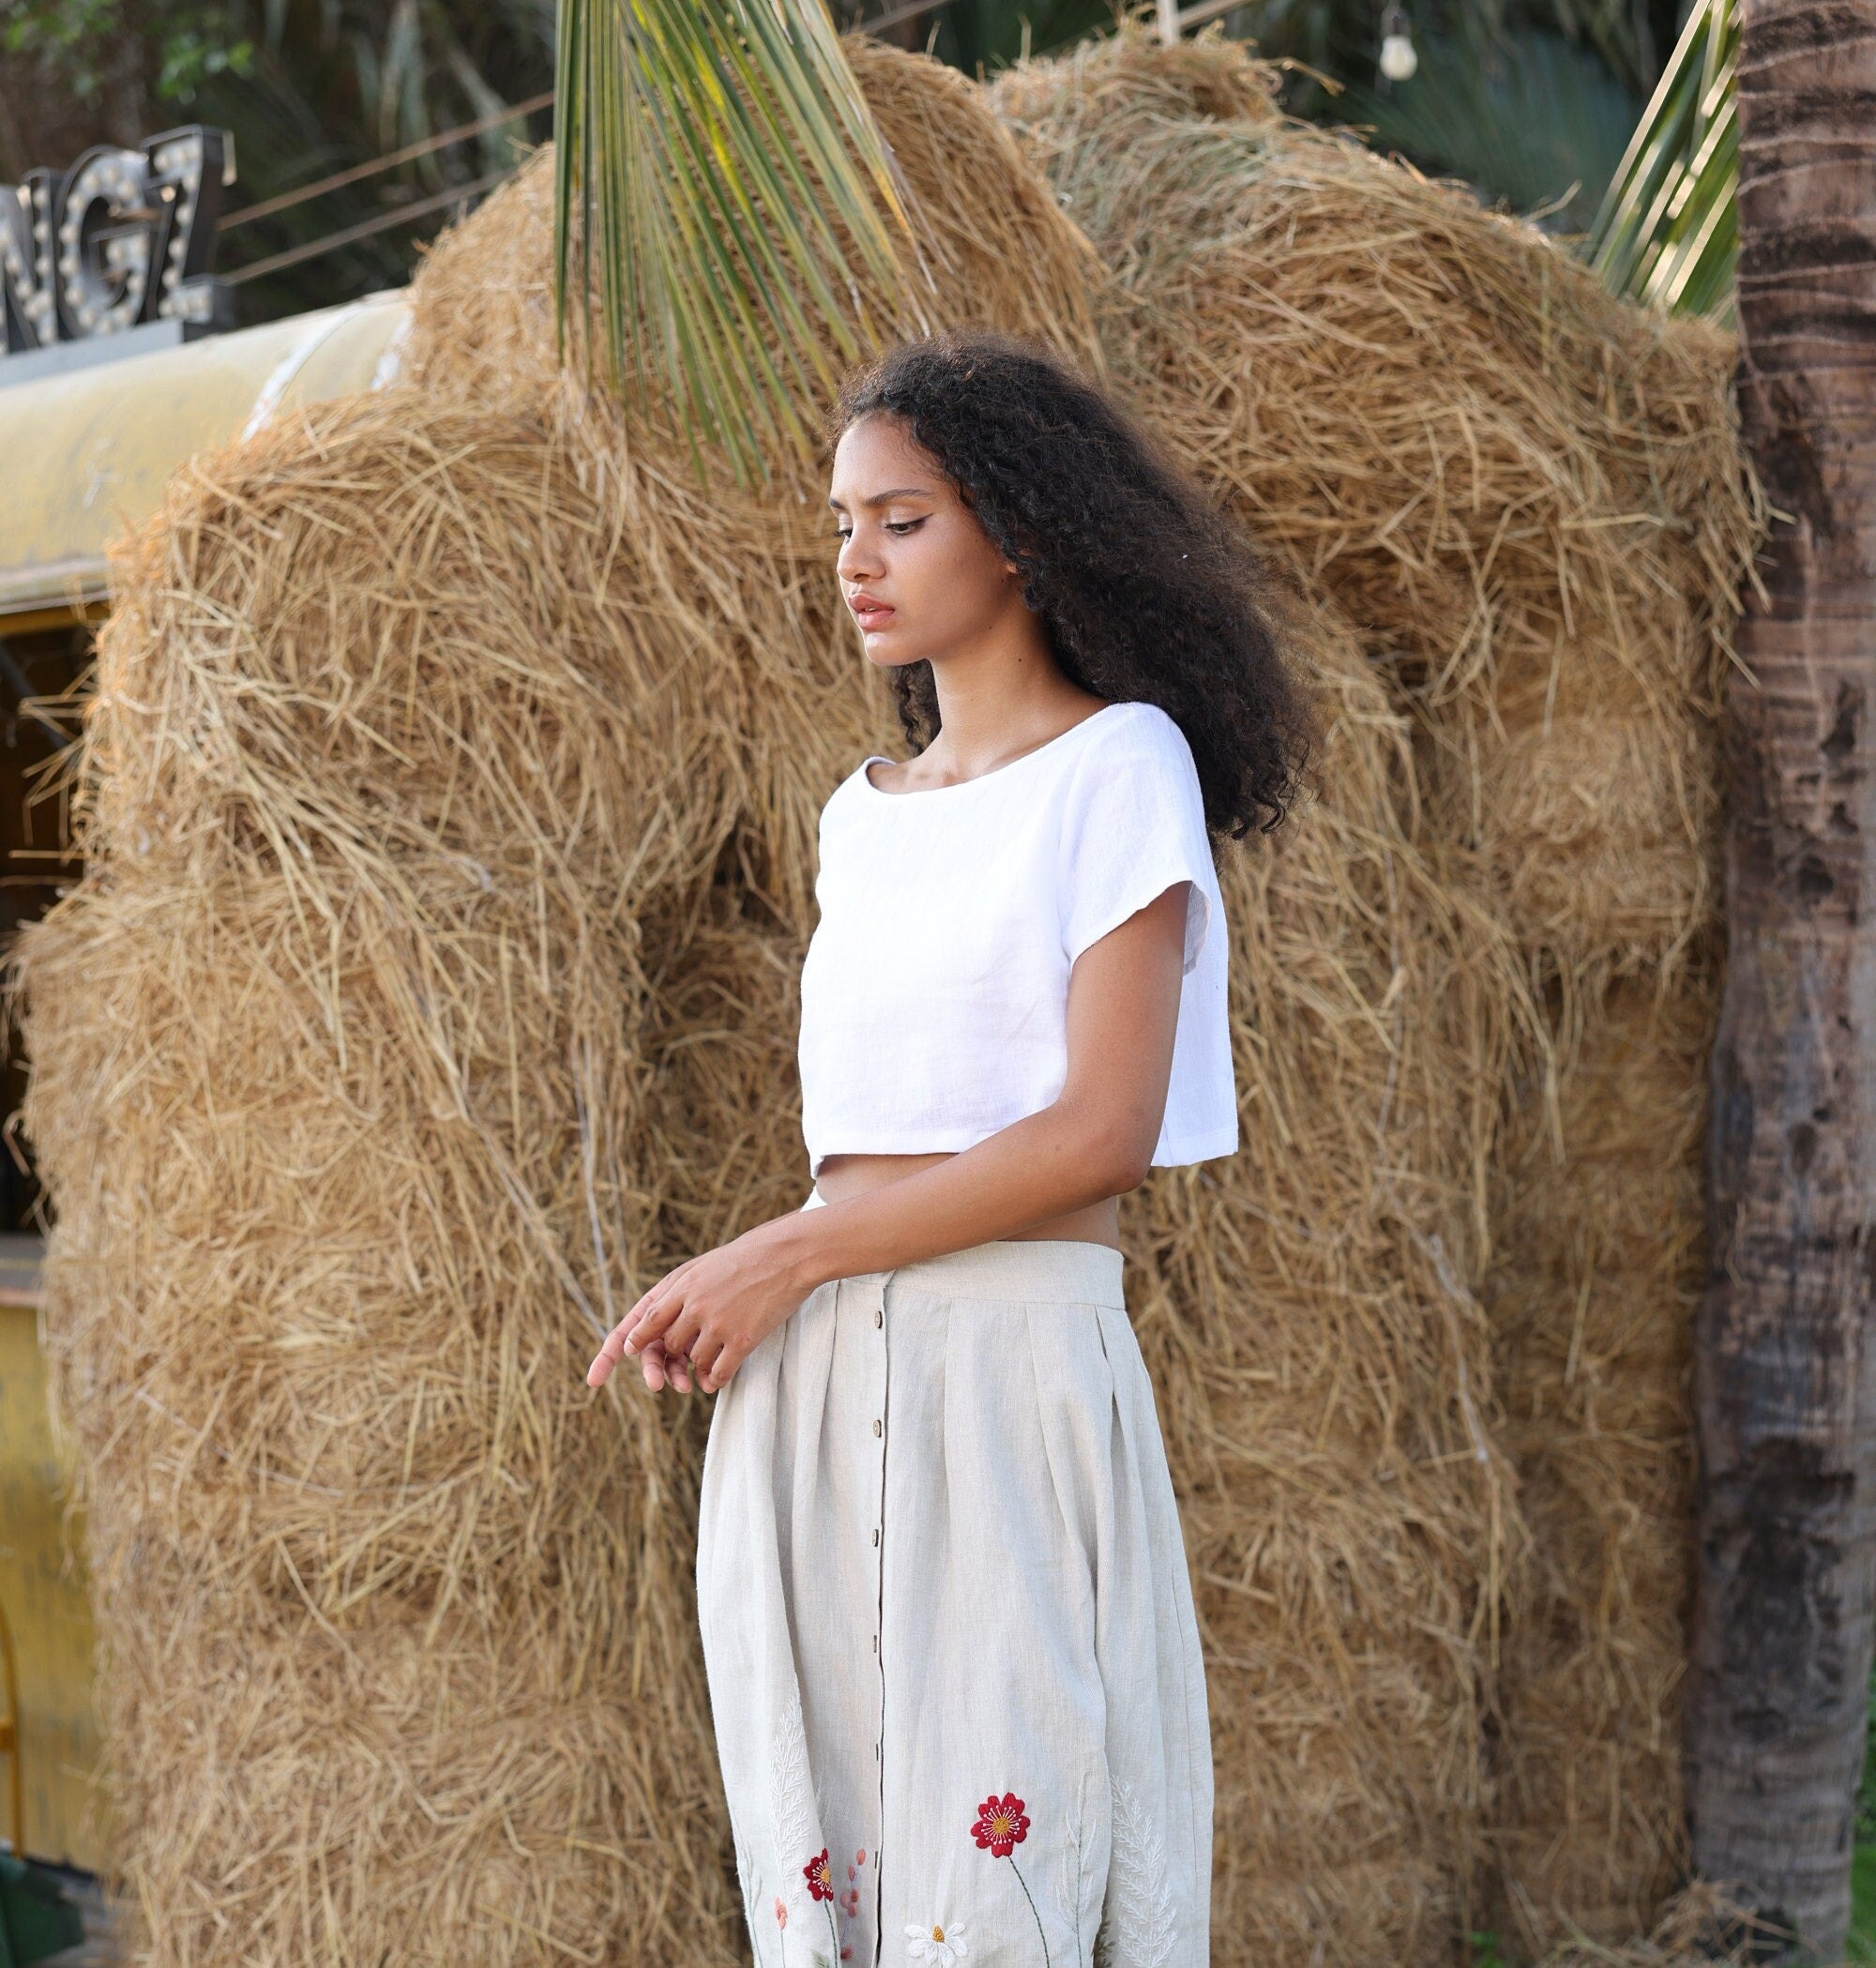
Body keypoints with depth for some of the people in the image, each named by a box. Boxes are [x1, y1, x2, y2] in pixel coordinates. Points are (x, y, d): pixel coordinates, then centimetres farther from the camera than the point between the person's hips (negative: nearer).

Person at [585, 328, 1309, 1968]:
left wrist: (784, 1254, -9)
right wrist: (722, 1305, 1)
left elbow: (1100, 1132, -12)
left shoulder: (1120, 766, -2)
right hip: (809, 1385, 6)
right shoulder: (864, 814, 17)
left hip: (1013, 1369, -6)